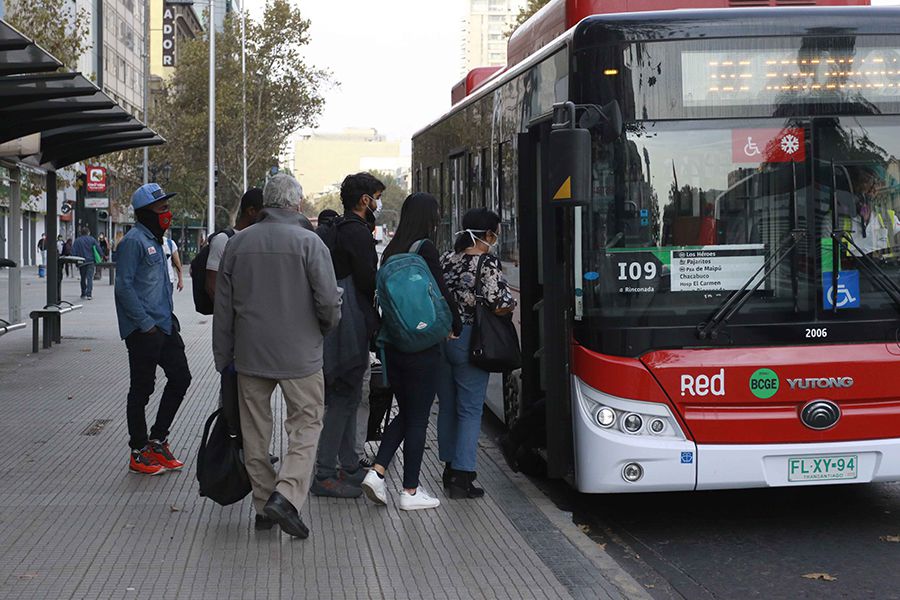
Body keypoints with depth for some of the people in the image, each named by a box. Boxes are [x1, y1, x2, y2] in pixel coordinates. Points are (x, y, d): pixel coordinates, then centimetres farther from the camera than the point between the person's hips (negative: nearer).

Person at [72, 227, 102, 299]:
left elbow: (73, 252, -5)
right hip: (91, 261, -1)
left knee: (83, 278, 15)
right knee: (90, 277, -4)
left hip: (81, 262, 1)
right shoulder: (92, 239, 0)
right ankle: (88, 294, -17)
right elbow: (98, 249, -3)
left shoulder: (77, 240, 1)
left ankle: (83, 294, 19)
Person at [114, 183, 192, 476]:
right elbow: (124, 287, -18)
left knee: (180, 377, 9)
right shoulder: (134, 241, -13)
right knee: (142, 390, 0)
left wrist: (168, 316, 15)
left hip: (164, 326, 9)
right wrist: (146, 324, -19)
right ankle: (139, 453, 10)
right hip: (143, 330, -9)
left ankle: (157, 441, 20)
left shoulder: (156, 240, 16)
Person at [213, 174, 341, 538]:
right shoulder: (308, 242, -9)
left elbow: (223, 306, 8)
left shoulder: (238, 243, 4)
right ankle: (286, 496, -12)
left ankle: (263, 504, 18)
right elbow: (328, 300, -12)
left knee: (255, 432, 12)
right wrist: (326, 330, 10)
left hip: (250, 354, 4)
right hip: (299, 355, -4)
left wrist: (223, 355, 16)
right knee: (306, 425, 5)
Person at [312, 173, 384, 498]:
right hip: (351, 327, -11)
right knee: (343, 399, -8)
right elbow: (367, 281, -18)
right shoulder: (357, 232, -15)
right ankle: (325, 475, -6)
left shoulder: (337, 229, 17)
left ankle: (349, 467, 24)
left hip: (339, 324, 11)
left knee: (347, 397, 16)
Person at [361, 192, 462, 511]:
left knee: (405, 413, 18)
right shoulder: (425, 249, -14)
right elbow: (443, 293, -13)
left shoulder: (391, 251, 8)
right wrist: (456, 327, 1)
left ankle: (377, 471, 5)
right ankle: (410, 491, 8)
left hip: (394, 344, 7)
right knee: (418, 418, 2)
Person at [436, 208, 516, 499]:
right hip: (469, 341, -6)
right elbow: (500, 306, -17)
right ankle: (462, 477, -4)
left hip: (441, 337, 6)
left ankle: (450, 467, 27)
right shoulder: (487, 263, -13)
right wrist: (511, 303, 3)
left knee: (447, 406, 16)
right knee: (470, 409, -1)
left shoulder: (446, 259, 6)